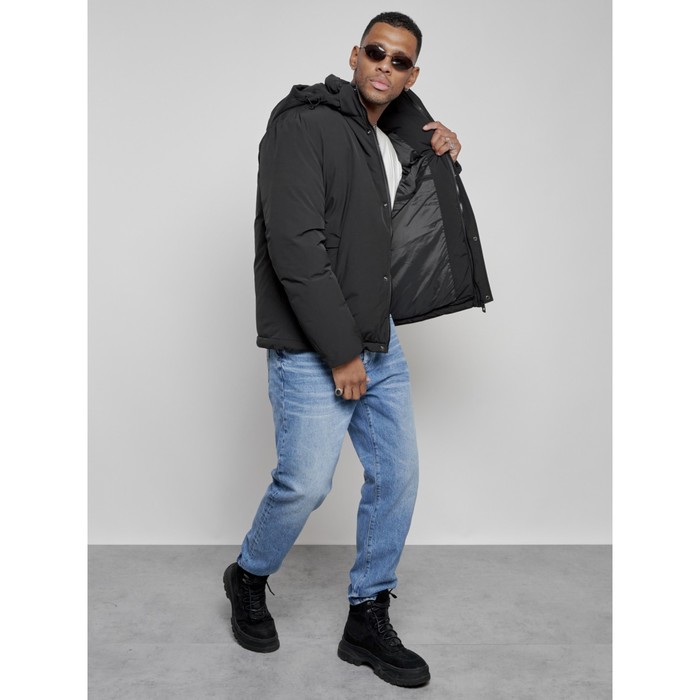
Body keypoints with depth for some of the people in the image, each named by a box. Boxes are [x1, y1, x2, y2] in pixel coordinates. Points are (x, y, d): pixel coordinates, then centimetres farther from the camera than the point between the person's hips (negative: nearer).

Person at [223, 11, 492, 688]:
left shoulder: (398, 134, 15)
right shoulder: (305, 124, -10)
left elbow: (430, 210, 30)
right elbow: (295, 246, -20)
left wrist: (446, 155, 9)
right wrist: (341, 353, -19)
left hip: (379, 337, 8)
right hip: (312, 347, -8)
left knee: (398, 473, 7)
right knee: (305, 484, -5)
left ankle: (367, 622, 24)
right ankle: (248, 578, 28)